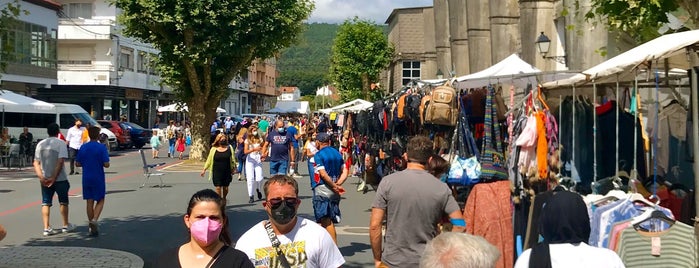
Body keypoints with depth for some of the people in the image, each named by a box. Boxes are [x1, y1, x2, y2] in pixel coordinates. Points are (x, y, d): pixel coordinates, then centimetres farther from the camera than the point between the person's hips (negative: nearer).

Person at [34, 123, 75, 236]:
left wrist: (41, 177, -7)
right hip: (59, 178, -3)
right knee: (63, 202, 12)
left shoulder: (41, 144, 5)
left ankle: (46, 228, 2)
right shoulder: (61, 143, -9)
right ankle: (66, 225, 21)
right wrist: (54, 178, -16)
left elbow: (36, 163, -1)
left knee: (45, 203, 7)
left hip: (45, 179, 3)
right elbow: (60, 162, -18)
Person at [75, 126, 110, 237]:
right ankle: (94, 220, -13)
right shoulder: (101, 147, -11)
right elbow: (106, 164, -15)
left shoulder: (83, 147, 1)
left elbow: (77, 163, 4)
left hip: (86, 178, 4)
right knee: (100, 201, 9)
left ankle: (91, 226, 15)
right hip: (98, 178, -4)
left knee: (89, 201, 11)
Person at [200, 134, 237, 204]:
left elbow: (233, 159, 7)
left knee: (225, 187, 7)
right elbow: (209, 160, 8)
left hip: (227, 172, 1)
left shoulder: (229, 148, 5)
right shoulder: (214, 149, 3)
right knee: (218, 187, -6)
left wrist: (233, 169, 0)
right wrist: (204, 169, 6)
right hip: (217, 172, -1)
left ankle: (224, 199, 31)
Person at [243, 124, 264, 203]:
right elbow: (245, 151, -9)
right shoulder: (247, 140, 1)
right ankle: (251, 196, 4)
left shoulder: (259, 139, 7)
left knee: (259, 178, -8)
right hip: (250, 160, -1)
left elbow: (263, 148, 14)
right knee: (250, 178, -4)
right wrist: (254, 149, -23)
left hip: (258, 159, 1)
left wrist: (263, 155, -6)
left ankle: (257, 189, 27)